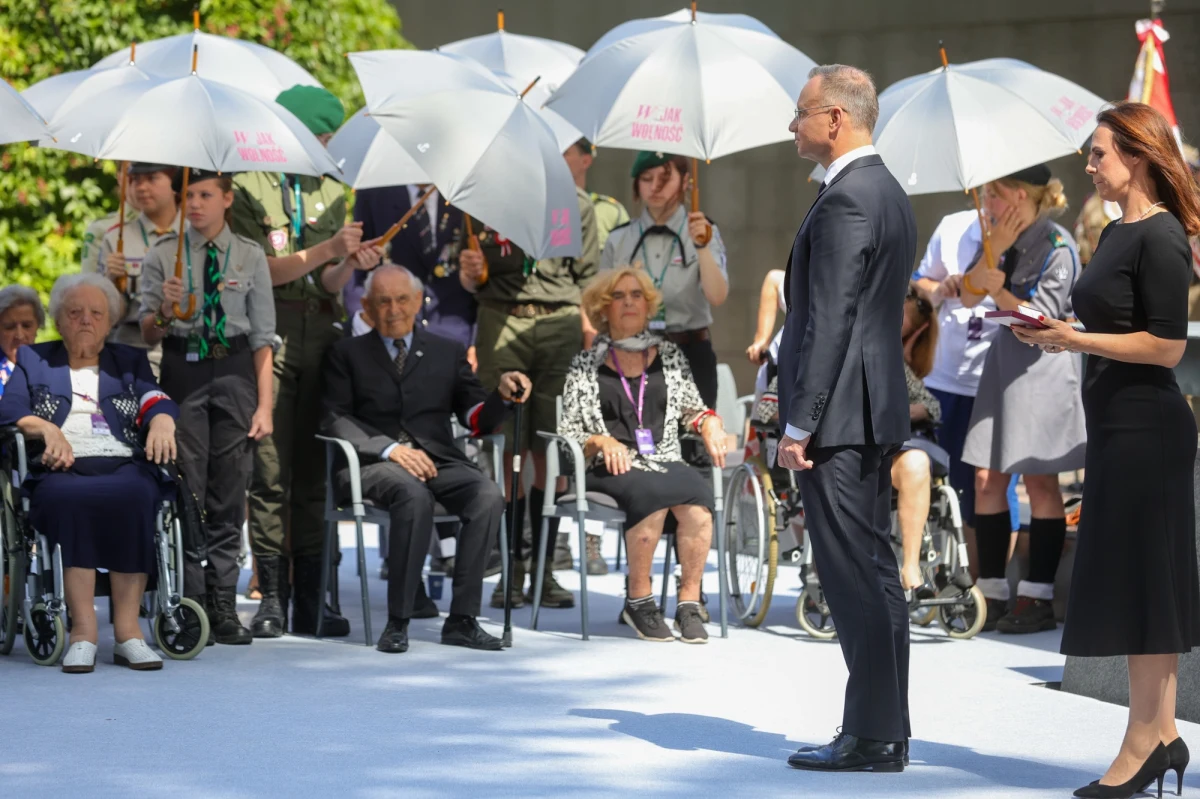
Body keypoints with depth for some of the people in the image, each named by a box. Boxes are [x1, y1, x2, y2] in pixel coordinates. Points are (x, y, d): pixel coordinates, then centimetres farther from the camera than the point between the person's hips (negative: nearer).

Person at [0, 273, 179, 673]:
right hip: (61, 470, -1)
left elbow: (155, 399, 8)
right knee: (69, 497, -38)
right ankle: (83, 629, -40)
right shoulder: (33, 360, 23)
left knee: (133, 494, -37)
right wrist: (46, 428, -14)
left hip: (124, 464, 1)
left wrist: (162, 422, -17)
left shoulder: (129, 362, 26)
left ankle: (128, 627, -36)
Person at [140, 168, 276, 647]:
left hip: (234, 371, 1)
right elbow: (147, 334, 6)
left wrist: (264, 405, -2)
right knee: (187, 494, -4)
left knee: (229, 496, 1)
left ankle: (224, 608, 3)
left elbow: (263, 337, 5)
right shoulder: (163, 255, 6)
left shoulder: (250, 257, 6)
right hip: (183, 371, -1)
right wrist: (165, 311, -16)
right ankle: (191, 604, -2)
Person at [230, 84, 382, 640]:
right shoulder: (249, 188, 0)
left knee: (313, 472, 3)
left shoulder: (330, 191, 16)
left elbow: (328, 285, 10)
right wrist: (324, 250, -16)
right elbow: (260, 271, -9)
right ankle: (272, 598, -1)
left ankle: (310, 601, 6)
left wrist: (350, 265, -11)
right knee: (271, 472, -6)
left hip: (319, 336, 4)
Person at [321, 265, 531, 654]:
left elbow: (478, 420, 13)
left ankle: (461, 619, -27)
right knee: (414, 495, -37)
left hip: (438, 460, 3)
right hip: (373, 462, -3)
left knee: (489, 495, -29)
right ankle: (397, 622, -34)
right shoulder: (348, 354, 15)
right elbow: (333, 420, 3)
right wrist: (388, 447, -12)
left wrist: (502, 394, -10)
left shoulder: (449, 353, 21)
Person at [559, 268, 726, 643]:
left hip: (666, 461, 2)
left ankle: (689, 602, -23)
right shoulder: (586, 365, 14)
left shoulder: (669, 357, 20)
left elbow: (691, 408, 23)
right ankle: (638, 600, -21)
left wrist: (708, 423, 1)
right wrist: (602, 442, -9)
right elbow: (568, 432, 10)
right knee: (652, 494, -37)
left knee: (697, 503, -33)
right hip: (613, 468, -2)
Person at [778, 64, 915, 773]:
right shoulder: (889, 194, 16)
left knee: (856, 578, -7)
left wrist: (799, 424, -18)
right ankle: (886, 730, 16)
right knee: (876, 574, 12)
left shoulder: (846, 200, -15)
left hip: (840, 420, -10)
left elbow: (830, 321, -20)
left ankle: (871, 738, -5)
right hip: (877, 415, 10)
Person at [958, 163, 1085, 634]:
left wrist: (1000, 292, -15)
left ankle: (1038, 599, 0)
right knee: (987, 479, 5)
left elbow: (1044, 318, -14)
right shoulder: (1001, 237, 10)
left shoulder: (1056, 246, -12)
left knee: (1039, 481, -3)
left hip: (1042, 368, -7)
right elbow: (969, 297, 2)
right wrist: (993, 250, -9)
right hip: (1003, 360, 7)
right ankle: (992, 594, 10)